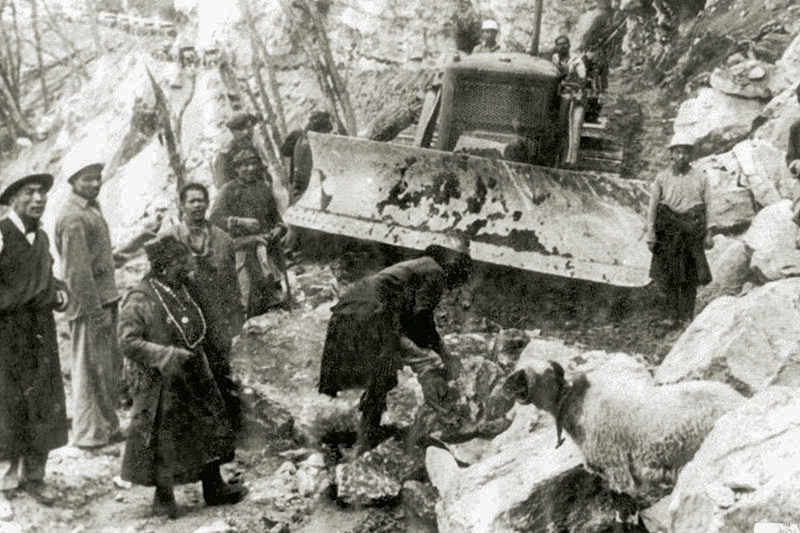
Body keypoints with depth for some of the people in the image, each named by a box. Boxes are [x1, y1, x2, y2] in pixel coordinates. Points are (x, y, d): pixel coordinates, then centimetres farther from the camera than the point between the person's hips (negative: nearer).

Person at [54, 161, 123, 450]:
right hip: (88, 305, -10)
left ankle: (108, 427, 26)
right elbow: (77, 271, -20)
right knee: (92, 371, -1)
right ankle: (90, 434, 9)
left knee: (111, 367, 15)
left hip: (104, 299, 10)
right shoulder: (72, 217, -15)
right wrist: (96, 311, -20)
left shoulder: (91, 208, 16)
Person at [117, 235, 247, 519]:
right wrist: (169, 355, -27)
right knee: (163, 439, 5)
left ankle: (214, 488, 28)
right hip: (162, 383, -8)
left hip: (194, 376, 8)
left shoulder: (179, 290, 6)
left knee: (210, 428, 13)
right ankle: (164, 497, 24)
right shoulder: (139, 300, -19)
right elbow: (128, 342, -24)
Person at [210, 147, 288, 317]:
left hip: (268, 243, 4)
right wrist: (240, 222, -17)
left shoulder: (265, 188, 19)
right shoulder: (229, 190, 6)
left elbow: (275, 216, 27)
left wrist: (278, 228, 4)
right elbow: (215, 218, -4)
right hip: (243, 244, -4)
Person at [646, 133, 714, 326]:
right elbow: (653, 207, 6)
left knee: (690, 276, -3)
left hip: (692, 230, 0)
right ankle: (675, 315, 11)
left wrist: (708, 235, 5)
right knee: (670, 276, 2)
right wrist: (651, 235, 3)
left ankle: (687, 316, 4)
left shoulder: (699, 178, 5)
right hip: (668, 230, 0)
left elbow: (707, 207, 8)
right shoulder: (662, 178, 3)